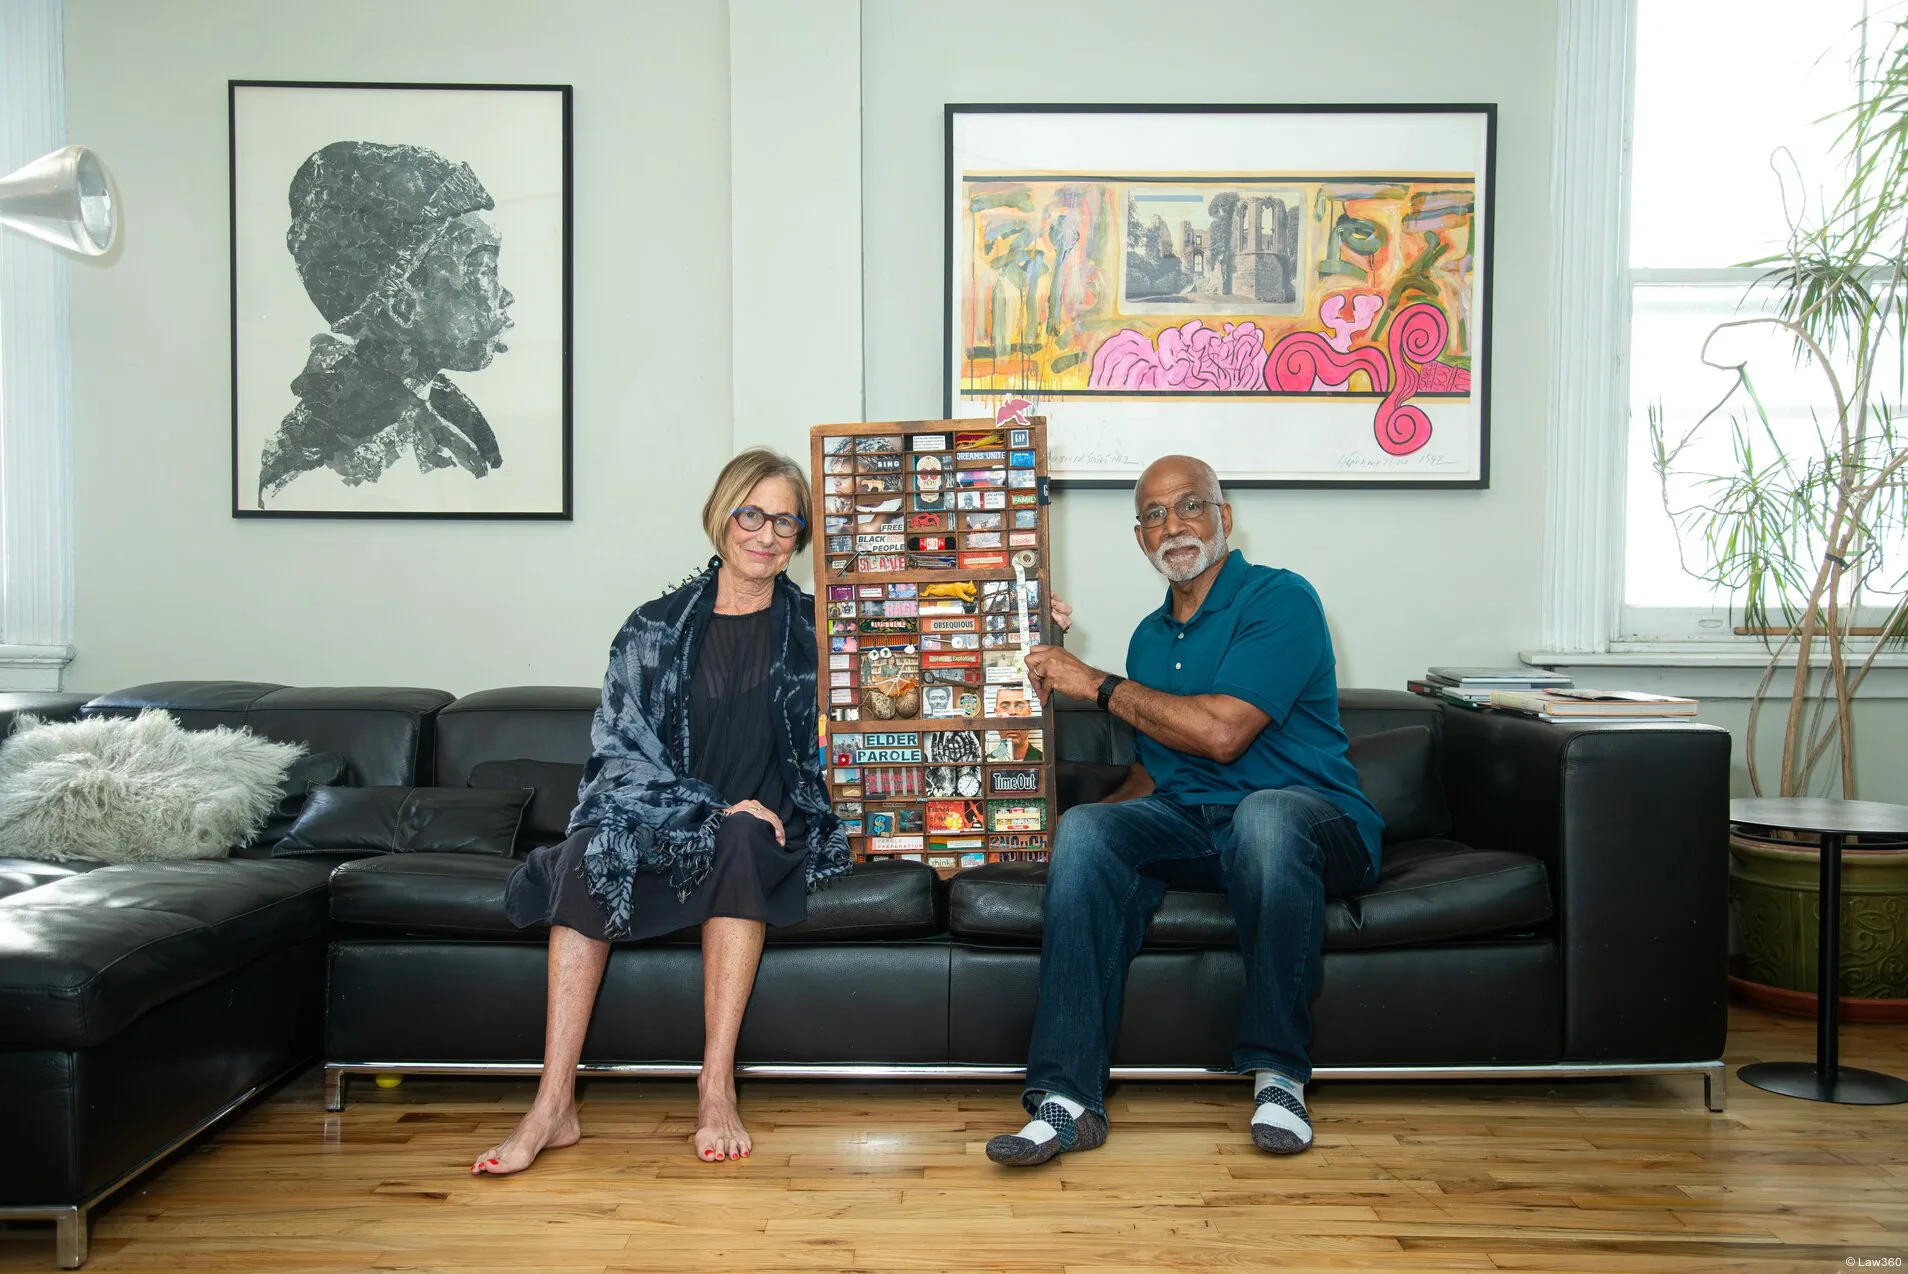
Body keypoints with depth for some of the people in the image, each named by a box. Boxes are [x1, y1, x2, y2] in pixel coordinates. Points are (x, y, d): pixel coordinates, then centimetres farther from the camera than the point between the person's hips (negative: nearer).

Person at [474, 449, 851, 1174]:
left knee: (740, 844, -35)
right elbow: (618, 749, -3)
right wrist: (714, 807, -16)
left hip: (769, 833, -1)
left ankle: (716, 1088, -32)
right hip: (660, 826, 1)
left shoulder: (816, 630, 9)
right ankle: (553, 1106, -29)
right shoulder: (657, 628, 7)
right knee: (591, 849, -30)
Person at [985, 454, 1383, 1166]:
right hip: (1189, 826, 5)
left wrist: (1098, 684, -9)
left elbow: (1222, 733, -17)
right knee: (1084, 828, -24)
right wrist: (1105, 812, -1)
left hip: (1313, 820, -5)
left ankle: (1277, 1069, -22)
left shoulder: (1280, 599, -5)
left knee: (1265, 813, -40)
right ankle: (1069, 1098, -29)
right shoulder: (1149, 637, 19)